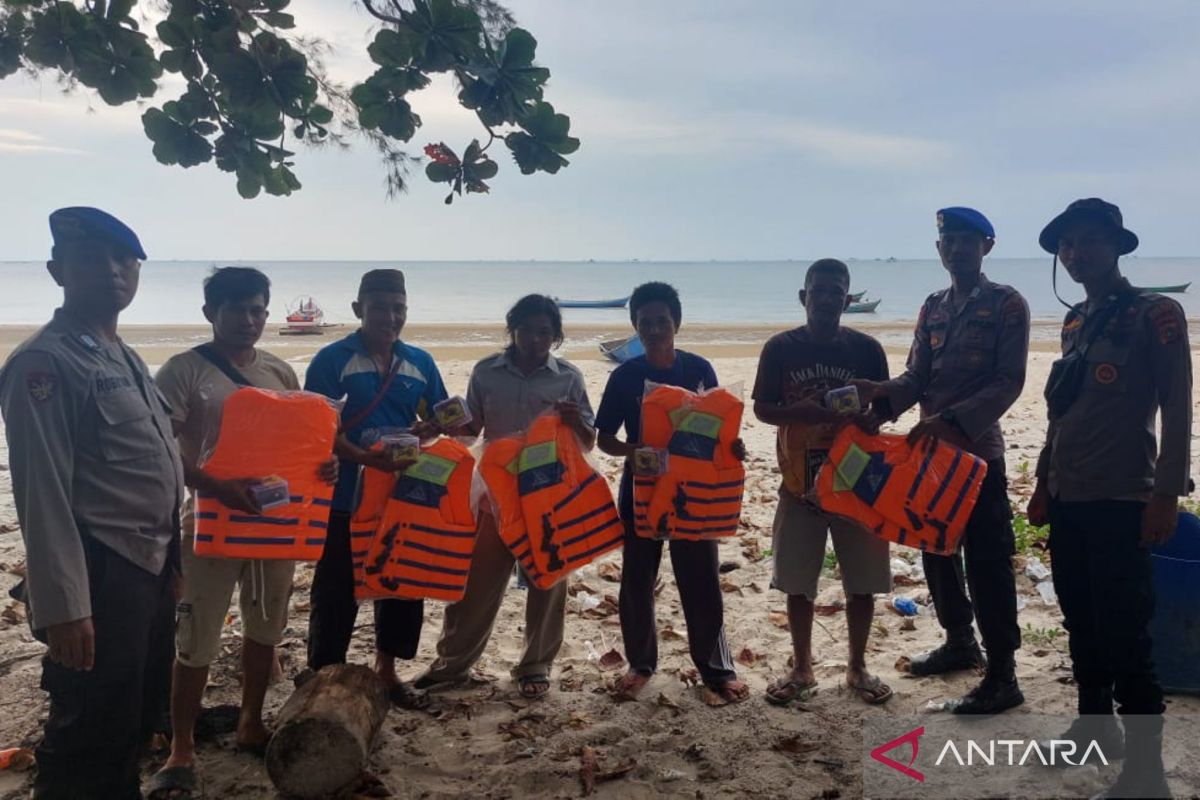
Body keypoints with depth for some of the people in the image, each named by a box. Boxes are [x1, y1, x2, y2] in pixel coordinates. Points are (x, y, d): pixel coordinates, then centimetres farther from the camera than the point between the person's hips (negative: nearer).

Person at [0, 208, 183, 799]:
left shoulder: (125, 357, 13)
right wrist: (62, 607, -22)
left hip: (149, 567, 9)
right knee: (90, 735, 4)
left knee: (138, 714, 21)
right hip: (100, 574, -9)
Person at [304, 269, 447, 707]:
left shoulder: (420, 363, 7)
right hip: (346, 499, -5)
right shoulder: (333, 360, -7)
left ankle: (386, 669, 33)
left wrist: (428, 428, -11)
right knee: (336, 593, 4)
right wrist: (367, 458, -28)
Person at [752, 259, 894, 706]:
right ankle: (802, 670, 24)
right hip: (800, 484, 0)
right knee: (797, 582, 7)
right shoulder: (780, 348, -3)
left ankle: (857, 668, 27)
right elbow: (761, 408, -2)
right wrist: (795, 413, -20)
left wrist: (868, 418, -18)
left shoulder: (866, 349, 0)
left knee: (862, 581, 8)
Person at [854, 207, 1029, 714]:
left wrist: (954, 419, -25)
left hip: (978, 451, -7)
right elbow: (917, 377, 7)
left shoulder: (1007, 305, -5)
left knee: (987, 563, -4)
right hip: (930, 449, 7)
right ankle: (959, 642, 33)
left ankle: (1002, 675, 5)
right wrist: (883, 392, -15)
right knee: (936, 551, 15)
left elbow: (1009, 382, -13)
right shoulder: (933, 308, 13)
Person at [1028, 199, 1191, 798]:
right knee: (1082, 626, 16)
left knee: (1124, 638, -6)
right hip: (1068, 500, 7)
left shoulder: (1156, 313, -7)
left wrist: (1166, 494, -17)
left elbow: (1177, 411, -11)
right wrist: (1043, 484, 18)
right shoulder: (1074, 322, 13)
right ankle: (1094, 725, 31)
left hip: (1121, 502, -7)